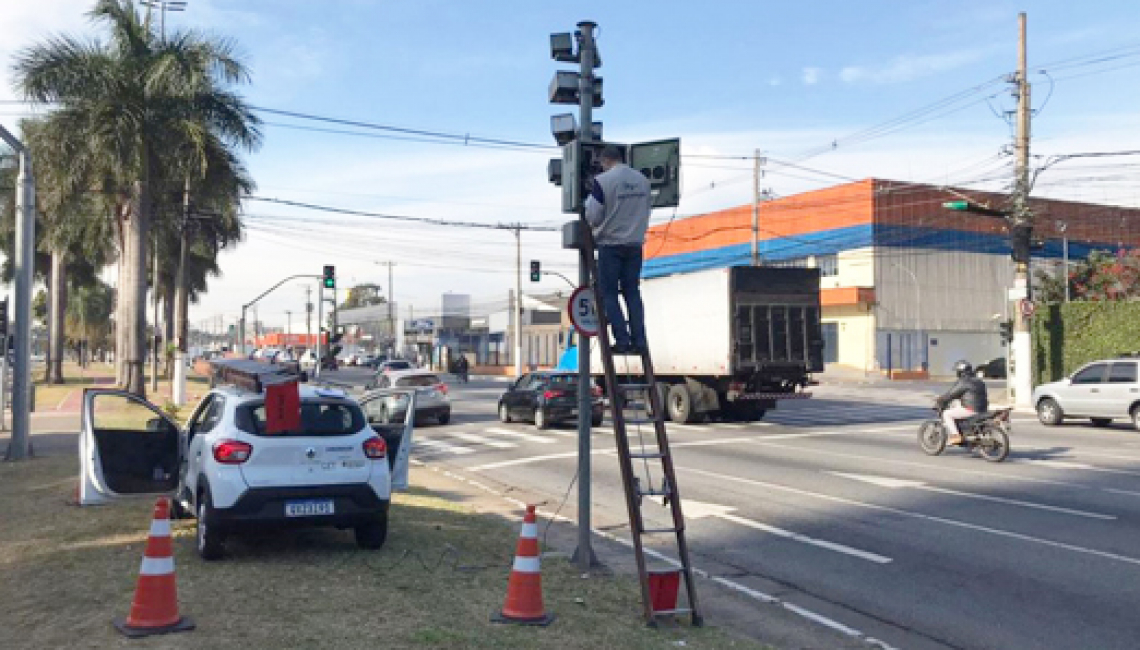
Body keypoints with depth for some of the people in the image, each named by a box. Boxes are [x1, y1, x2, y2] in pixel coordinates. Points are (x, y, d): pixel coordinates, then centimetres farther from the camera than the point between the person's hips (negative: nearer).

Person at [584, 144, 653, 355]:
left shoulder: (602, 180, -12)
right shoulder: (642, 180, 5)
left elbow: (593, 216, -12)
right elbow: (647, 210, 13)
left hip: (610, 243, -5)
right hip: (635, 243, 5)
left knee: (609, 293, 4)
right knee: (632, 292, 11)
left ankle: (622, 340, -2)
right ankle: (639, 340, 7)